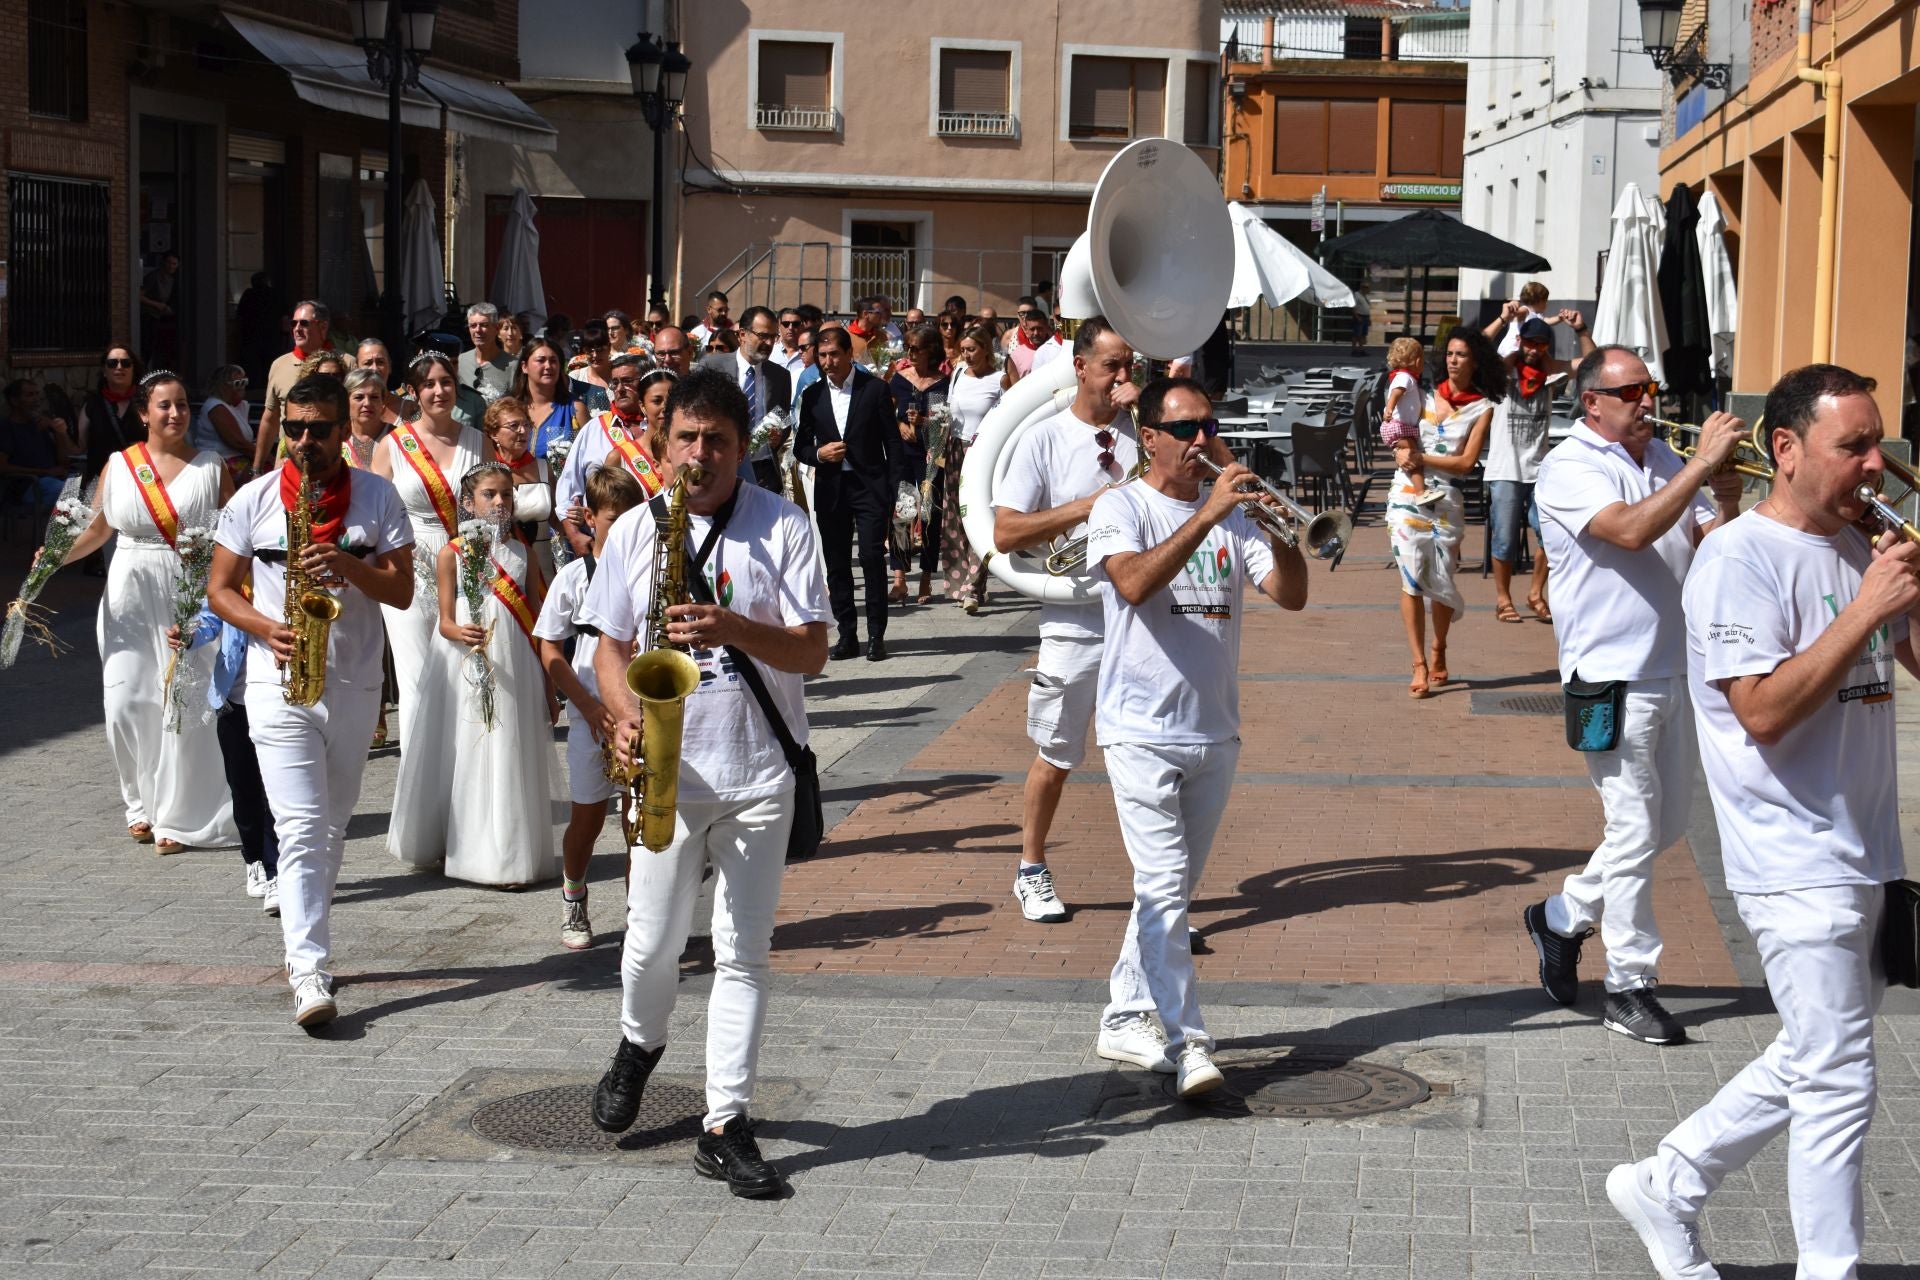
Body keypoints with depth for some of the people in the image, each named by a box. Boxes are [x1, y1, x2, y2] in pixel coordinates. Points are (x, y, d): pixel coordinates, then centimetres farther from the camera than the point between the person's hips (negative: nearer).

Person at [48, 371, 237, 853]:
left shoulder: (209, 467, 3)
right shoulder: (118, 466, 7)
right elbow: (97, 529, 11)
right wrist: (58, 555, -5)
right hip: (131, 597, 2)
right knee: (127, 702, -4)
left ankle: (178, 817, 7)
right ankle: (142, 804, 17)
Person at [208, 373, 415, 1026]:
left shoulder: (377, 496, 1)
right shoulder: (253, 500, 0)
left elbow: (402, 591, -2)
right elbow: (221, 589, 4)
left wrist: (347, 564, -20)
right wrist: (267, 629, -14)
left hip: (355, 684, 2)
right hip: (279, 681, -2)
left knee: (330, 826, 15)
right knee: (301, 828, -13)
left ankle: (305, 946, 31)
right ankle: (309, 972, -18)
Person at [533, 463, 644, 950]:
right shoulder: (573, 576, 0)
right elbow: (550, 651, 1)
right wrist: (587, 704, -9)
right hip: (591, 714, -1)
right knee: (588, 814, 6)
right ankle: (572, 898, 29)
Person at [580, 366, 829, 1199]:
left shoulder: (783, 528, -2)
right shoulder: (635, 530, 5)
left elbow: (812, 652, -6)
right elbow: (611, 645, 8)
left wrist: (735, 629, -24)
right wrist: (624, 715, -11)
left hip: (759, 772, -1)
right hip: (669, 770, 1)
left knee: (744, 953, 1)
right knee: (653, 941, 7)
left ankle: (726, 1126, 6)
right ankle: (640, 1043, 39)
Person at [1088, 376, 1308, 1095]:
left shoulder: (1231, 515, 9)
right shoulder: (1121, 508, -4)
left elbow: (1291, 595, -1)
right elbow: (1134, 583, -24)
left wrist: (1279, 530, -18)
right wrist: (1208, 514, -29)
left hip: (1214, 732, 6)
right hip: (1143, 730, -6)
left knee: (1174, 887, 13)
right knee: (1165, 887, -12)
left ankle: (1125, 1019, 24)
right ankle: (1187, 1043, -14)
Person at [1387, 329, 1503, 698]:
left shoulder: (1482, 408, 3)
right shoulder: (1426, 394, 9)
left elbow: (1466, 462, -5)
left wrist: (1422, 459, -11)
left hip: (1446, 501, -1)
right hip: (1407, 495, 1)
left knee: (1442, 582, 4)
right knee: (1411, 580, -7)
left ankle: (1439, 653, 28)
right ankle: (1419, 666, -7)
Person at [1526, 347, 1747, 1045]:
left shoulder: (1663, 458, 11)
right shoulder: (1569, 466, -11)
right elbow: (1631, 530, -27)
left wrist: (1728, 490, -9)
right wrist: (1702, 464, -26)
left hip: (1671, 669, 8)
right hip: (1613, 677, -8)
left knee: (1667, 823, 16)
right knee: (1634, 829, -4)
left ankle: (1564, 914, 32)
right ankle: (1629, 987, 6)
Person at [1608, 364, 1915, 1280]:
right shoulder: (1740, 558, -13)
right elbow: (1764, 710, -22)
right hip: (1798, 866, -8)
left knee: (1810, 1067, 17)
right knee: (1839, 1082, -3)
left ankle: (1666, 1185, 29)